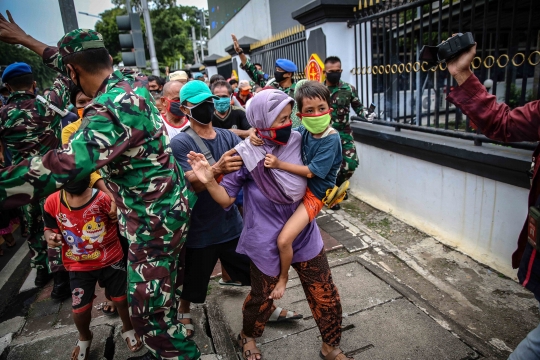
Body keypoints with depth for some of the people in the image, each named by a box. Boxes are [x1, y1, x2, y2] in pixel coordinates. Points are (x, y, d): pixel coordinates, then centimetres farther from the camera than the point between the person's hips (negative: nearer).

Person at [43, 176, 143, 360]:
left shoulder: (103, 197, -22)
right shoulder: (52, 203, -14)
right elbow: (49, 228, 2)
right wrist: (50, 237, -16)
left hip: (111, 260, -2)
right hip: (78, 266, 2)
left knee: (121, 299, 15)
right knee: (80, 309, 13)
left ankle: (127, 328, 48)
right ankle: (84, 338, 49)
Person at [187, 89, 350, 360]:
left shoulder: (297, 142, -7)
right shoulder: (246, 155, -16)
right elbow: (227, 198, -13)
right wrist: (209, 181, -29)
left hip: (304, 236, 4)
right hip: (266, 242, -3)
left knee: (326, 296, 11)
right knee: (262, 297, 17)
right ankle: (247, 336, 50)